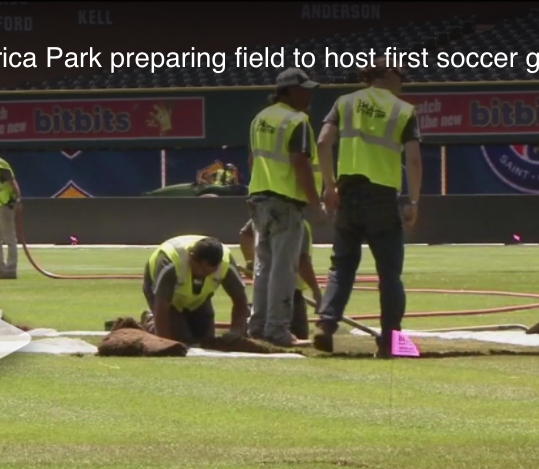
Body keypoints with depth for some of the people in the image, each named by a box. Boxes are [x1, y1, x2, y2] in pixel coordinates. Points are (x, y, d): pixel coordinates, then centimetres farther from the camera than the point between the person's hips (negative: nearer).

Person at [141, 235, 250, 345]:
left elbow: (240, 300, -20)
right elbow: (161, 309, -40)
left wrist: (234, 336, -30)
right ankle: (151, 324, 13)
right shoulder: (170, 262, -45)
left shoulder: (226, 262, -33)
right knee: (179, 340, -18)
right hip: (161, 288, -4)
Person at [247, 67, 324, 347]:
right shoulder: (296, 122, -12)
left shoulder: (260, 119, 13)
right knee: (283, 267, -5)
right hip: (286, 201, -8)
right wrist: (316, 203, -15)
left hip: (260, 198, 8)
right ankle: (277, 329, -6)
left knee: (264, 264, 16)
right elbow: (301, 166, -19)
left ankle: (258, 325, 18)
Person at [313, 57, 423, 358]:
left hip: (349, 192, 3)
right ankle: (389, 340, 3)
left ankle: (327, 325, -5)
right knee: (390, 271, 5)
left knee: (343, 264, 12)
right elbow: (414, 159, -5)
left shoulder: (345, 103, 10)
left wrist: (329, 186, 3)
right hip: (384, 196, -2)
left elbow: (323, 143, -2)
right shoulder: (404, 111, 4)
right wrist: (414, 202, 0)